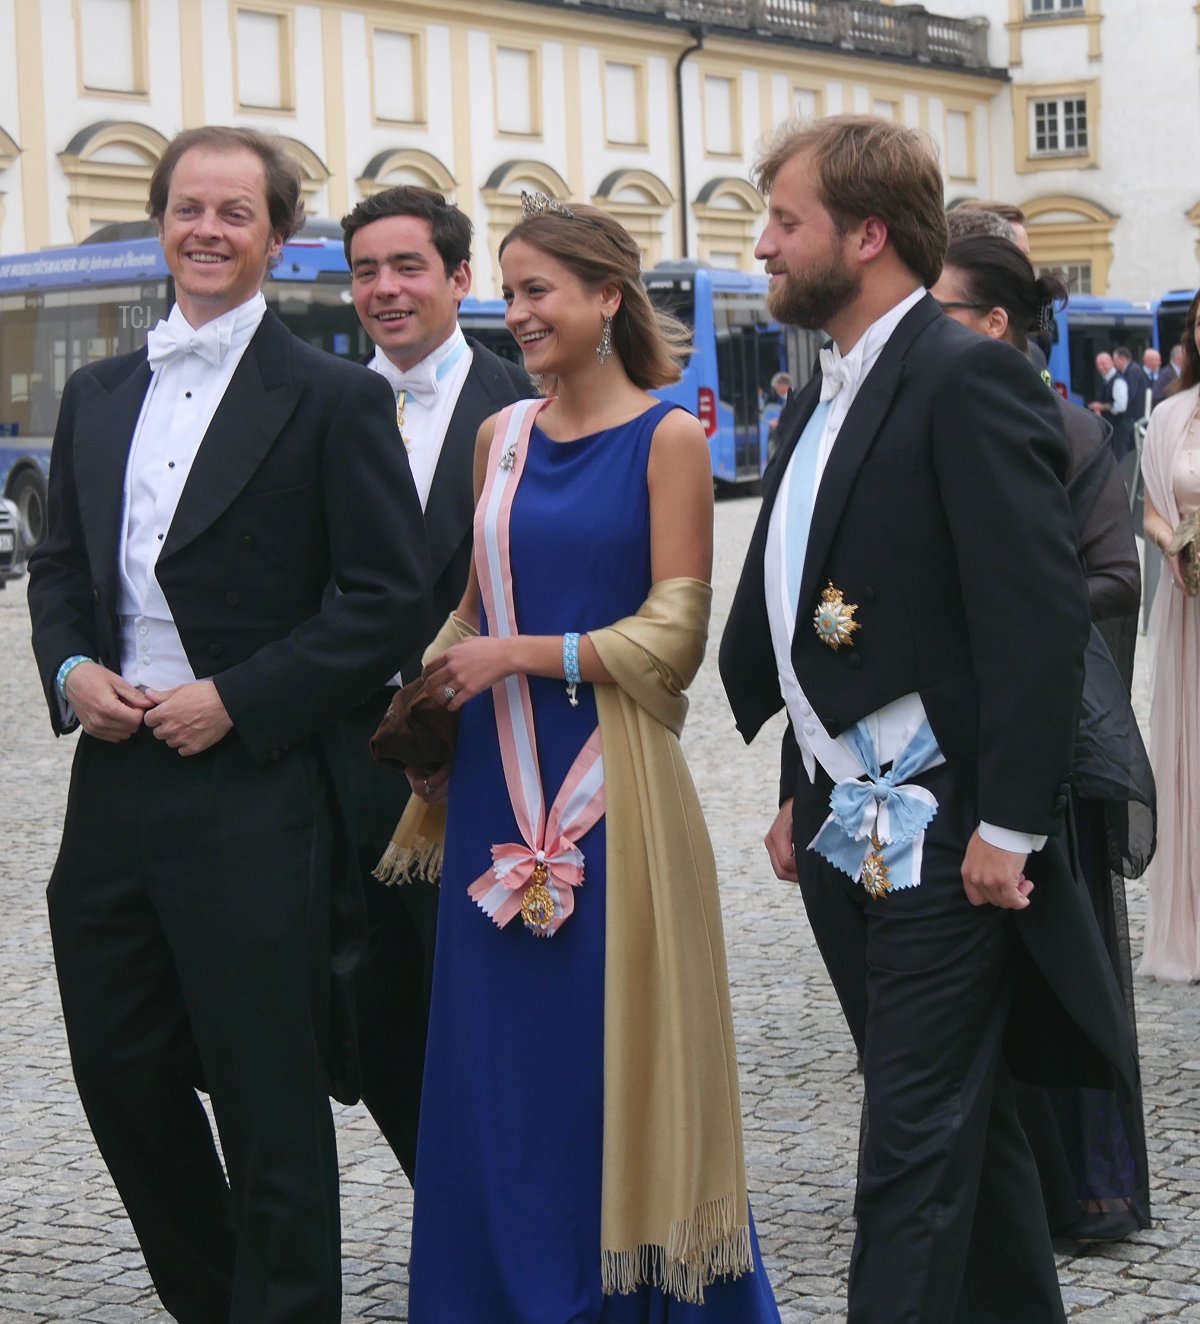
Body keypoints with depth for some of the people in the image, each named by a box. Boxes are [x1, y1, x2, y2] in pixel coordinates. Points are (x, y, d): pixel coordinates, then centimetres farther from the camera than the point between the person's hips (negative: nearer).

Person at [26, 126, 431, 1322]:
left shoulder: (334, 399, -4)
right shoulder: (99, 395, 14)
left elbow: (387, 598, -8)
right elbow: (58, 565, 18)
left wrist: (237, 701, -15)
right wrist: (69, 669, -2)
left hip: (253, 794, -6)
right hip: (112, 784, 6)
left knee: (269, 1110, 1)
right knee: (122, 1083, 13)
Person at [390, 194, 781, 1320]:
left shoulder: (666, 438, -5)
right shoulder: (502, 436, 11)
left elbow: (674, 635, -9)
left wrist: (522, 654, -13)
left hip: (611, 774, -5)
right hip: (499, 778, 5)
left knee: (610, 1052, 1)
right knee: (497, 1055, 8)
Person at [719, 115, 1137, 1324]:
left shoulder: (967, 380, -13)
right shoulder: (820, 401, 15)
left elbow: (1040, 616, -19)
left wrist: (1009, 825, -21)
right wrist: (801, 791, 17)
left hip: (941, 840, -9)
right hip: (844, 838, 9)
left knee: (917, 1140, -4)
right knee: (958, 1118, 18)